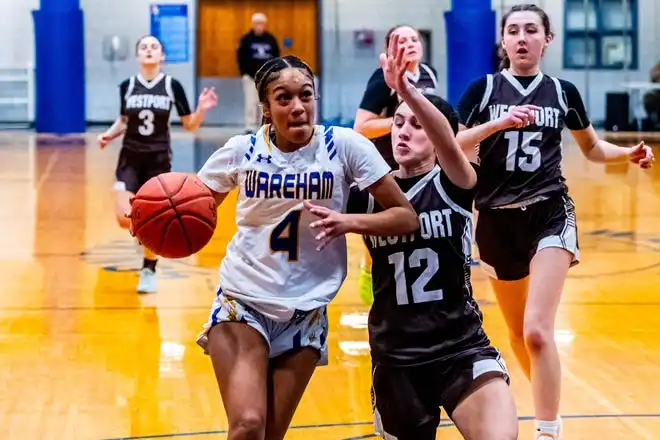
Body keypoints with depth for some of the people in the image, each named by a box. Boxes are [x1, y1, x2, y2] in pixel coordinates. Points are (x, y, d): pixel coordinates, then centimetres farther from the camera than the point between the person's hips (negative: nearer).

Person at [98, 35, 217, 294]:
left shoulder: (172, 86, -5)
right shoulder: (127, 86, 0)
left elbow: (189, 126, 1)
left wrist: (202, 109, -18)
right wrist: (109, 135, -4)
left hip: (159, 160, -1)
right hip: (130, 158, 1)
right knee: (124, 218, -15)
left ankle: (149, 271, 24)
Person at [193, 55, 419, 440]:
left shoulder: (344, 146, -9)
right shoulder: (242, 151, -5)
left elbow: (407, 218, -7)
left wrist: (347, 222, -24)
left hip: (305, 313, 1)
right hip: (242, 303, 0)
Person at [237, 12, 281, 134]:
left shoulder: (271, 39, 6)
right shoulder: (246, 39, -1)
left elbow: (276, 57, 11)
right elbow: (241, 57, -1)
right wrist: (244, 72, -9)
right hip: (250, 75, -3)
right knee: (250, 102, -7)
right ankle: (250, 127, -4)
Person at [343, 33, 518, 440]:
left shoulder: (454, 185, -5)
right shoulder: (368, 194, 4)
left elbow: (449, 144, -26)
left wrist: (407, 90, -43)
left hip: (462, 349, -3)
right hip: (395, 357, 3)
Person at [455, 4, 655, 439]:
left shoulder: (563, 92, 4)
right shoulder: (483, 89, 1)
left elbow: (593, 148, 17)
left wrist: (630, 153, -1)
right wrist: (499, 123, -21)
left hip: (550, 214, -2)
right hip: (498, 220, 2)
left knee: (538, 331, -19)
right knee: (518, 334, 13)